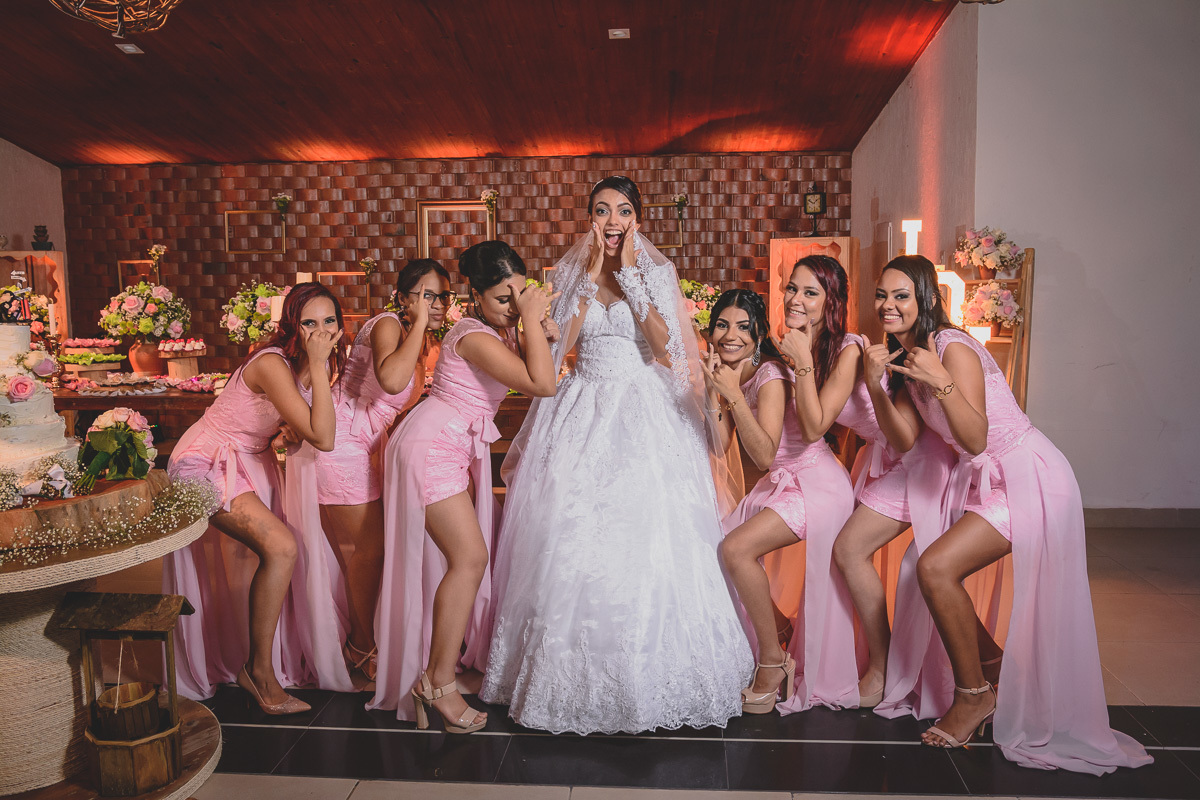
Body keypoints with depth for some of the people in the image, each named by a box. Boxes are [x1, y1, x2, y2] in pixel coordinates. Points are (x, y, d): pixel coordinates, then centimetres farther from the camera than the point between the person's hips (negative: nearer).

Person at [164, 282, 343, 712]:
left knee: (245, 565, 16)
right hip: (206, 463, -9)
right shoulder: (272, 365, -29)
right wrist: (317, 366, -35)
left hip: (248, 462, 9)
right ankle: (260, 670, -8)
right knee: (281, 547, -21)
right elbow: (322, 438, -34)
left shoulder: (308, 365, -2)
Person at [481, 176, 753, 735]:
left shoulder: (657, 273, 5)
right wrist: (592, 276, -5)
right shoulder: (570, 274, 9)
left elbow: (667, 350, -8)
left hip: (645, 415, -1)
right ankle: (576, 679, 14)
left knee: (646, 539, -8)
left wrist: (629, 277, -9)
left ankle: (648, 678, 10)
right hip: (583, 412, 2)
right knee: (574, 544, -2)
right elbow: (556, 348, -4)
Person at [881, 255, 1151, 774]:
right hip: (981, 480, 9)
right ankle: (989, 669, 23)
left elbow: (975, 439, -25)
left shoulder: (953, 348, -20)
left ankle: (975, 696, 0)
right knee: (928, 570, 3)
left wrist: (940, 381, -35)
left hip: (1028, 479, -9)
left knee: (936, 567, -20)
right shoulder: (906, 357, 7)